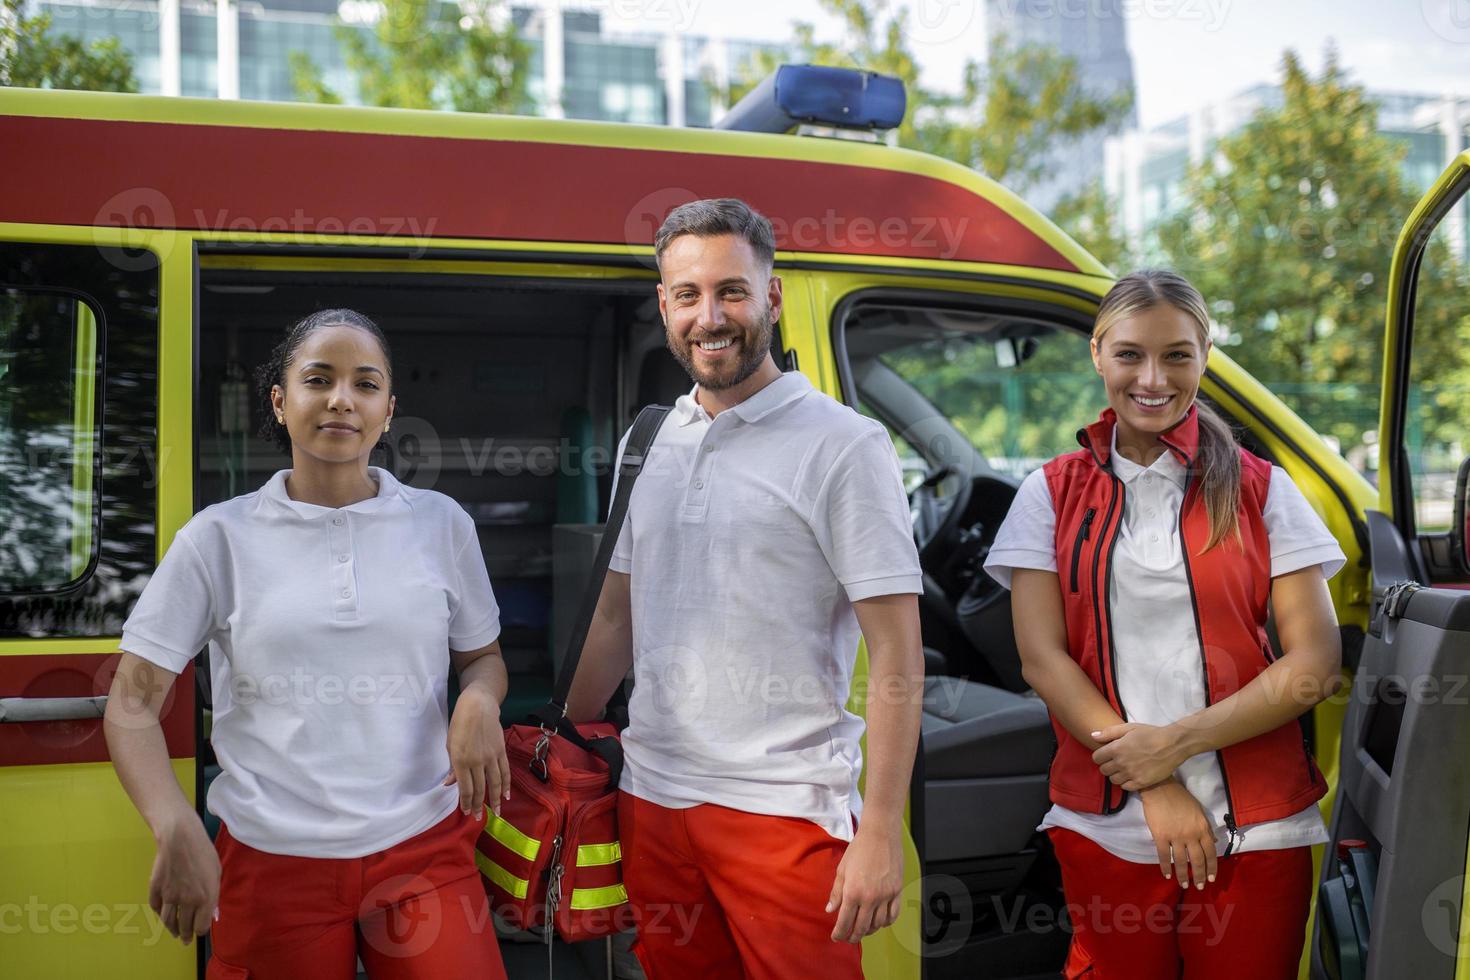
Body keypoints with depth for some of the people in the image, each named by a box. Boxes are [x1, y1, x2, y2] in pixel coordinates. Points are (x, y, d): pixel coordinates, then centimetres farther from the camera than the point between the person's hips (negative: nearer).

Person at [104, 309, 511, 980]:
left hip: (425, 846, 1)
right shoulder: (220, 536, -1)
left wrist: (479, 702, -9)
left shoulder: (441, 523, 4)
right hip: (272, 863, -1)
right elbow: (133, 703, -2)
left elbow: (481, 655, 16)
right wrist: (177, 830, -18)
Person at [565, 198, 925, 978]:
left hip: (785, 810, -5)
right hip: (651, 798, 5)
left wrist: (880, 833, -16)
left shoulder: (843, 445, -8)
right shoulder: (648, 444, 9)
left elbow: (896, 657, -11)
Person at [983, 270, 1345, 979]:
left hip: (1257, 833, 0)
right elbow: (1041, 659, -2)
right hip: (1108, 832, 0)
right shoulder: (1053, 494, 5)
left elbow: (1315, 665, -2)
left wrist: (1176, 741, -12)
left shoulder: (1262, 491, 4)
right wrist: (1154, 788, -11)